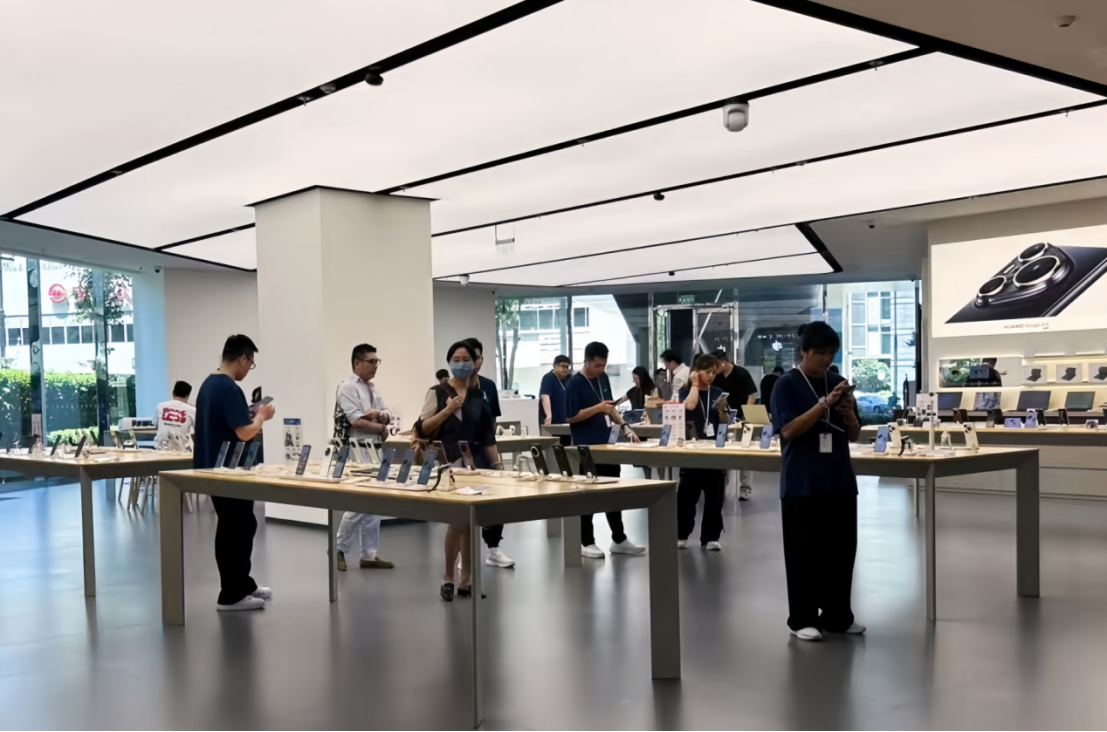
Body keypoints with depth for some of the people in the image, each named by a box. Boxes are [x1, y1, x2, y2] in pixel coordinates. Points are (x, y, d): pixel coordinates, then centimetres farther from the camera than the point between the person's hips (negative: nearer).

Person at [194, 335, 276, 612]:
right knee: (235, 530, 1)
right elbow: (244, 433, -24)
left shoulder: (208, 384, 10)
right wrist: (261, 417, -6)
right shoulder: (230, 389, -21)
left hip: (211, 466, 10)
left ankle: (243, 584, 27)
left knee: (241, 526, 18)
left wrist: (250, 415, 14)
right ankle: (231, 595, 8)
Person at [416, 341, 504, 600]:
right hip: (446, 465, -4)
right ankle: (448, 577, 8)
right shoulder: (438, 392, 0)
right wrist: (448, 410, -14)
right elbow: (421, 430, -6)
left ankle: (466, 580, 15)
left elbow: (488, 435, 9)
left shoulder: (481, 395, 9)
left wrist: (498, 464, 3)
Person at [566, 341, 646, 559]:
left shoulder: (603, 378, 9)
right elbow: (570, 417, -16)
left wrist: (625, 427, 6)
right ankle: (586, 542, 10)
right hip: (586, 448, -7)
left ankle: (619, 540, 20)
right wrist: (597, 408, -23)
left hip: (606, 443, 7)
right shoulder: (575, 384, -13)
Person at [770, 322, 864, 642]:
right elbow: (788, 431, -16)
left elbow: (854, 435, 12)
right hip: (802, 484, -5)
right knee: (805, 552, 1)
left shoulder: (838, 382, 10)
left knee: (842, 549, 9)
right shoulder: (787, 384, -6)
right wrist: (824, 403, -21)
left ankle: (838, 616, 22)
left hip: (840, 480, 5)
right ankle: (802, 619, 11)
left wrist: (848, 412, -9)